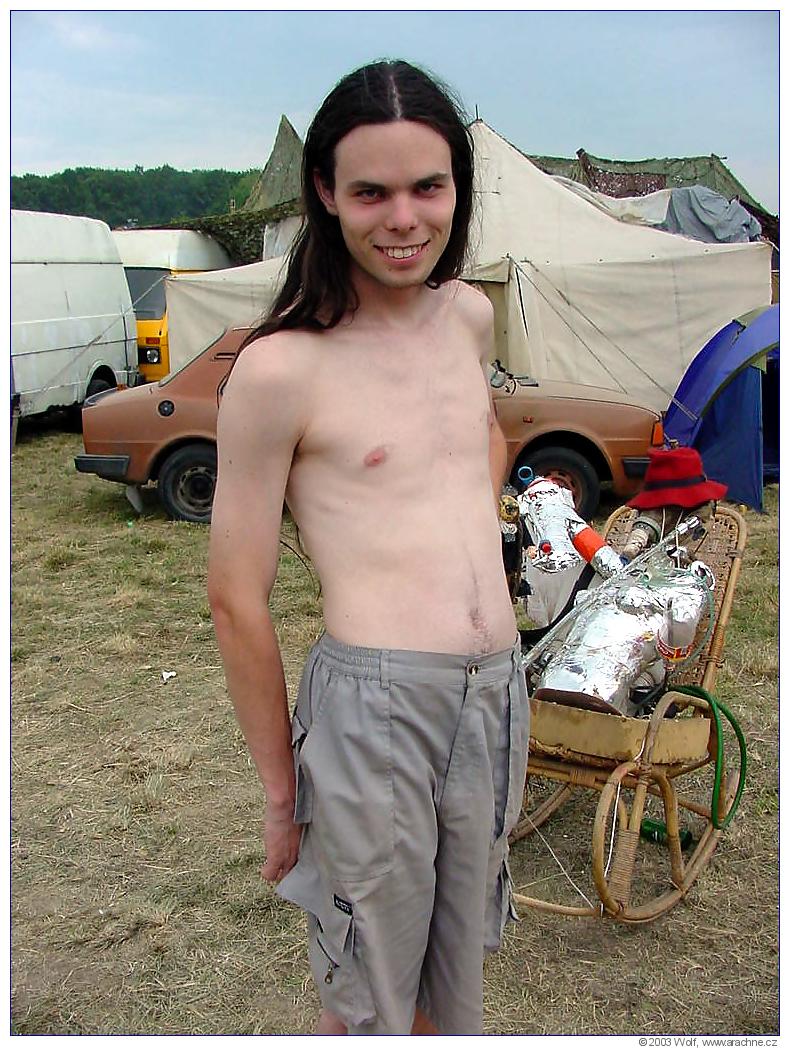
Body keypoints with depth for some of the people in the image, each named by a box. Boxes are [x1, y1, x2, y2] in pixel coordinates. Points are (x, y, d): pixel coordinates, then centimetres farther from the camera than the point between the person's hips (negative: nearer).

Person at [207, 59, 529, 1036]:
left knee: (457, 983, 23)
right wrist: (281, 790, -2)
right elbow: (236, 599, -8)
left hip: (500, 694, 6)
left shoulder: (472, 316, 7)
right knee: (367, 1003, 13)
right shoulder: (280, 368, -12)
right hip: (374, 701, -5)